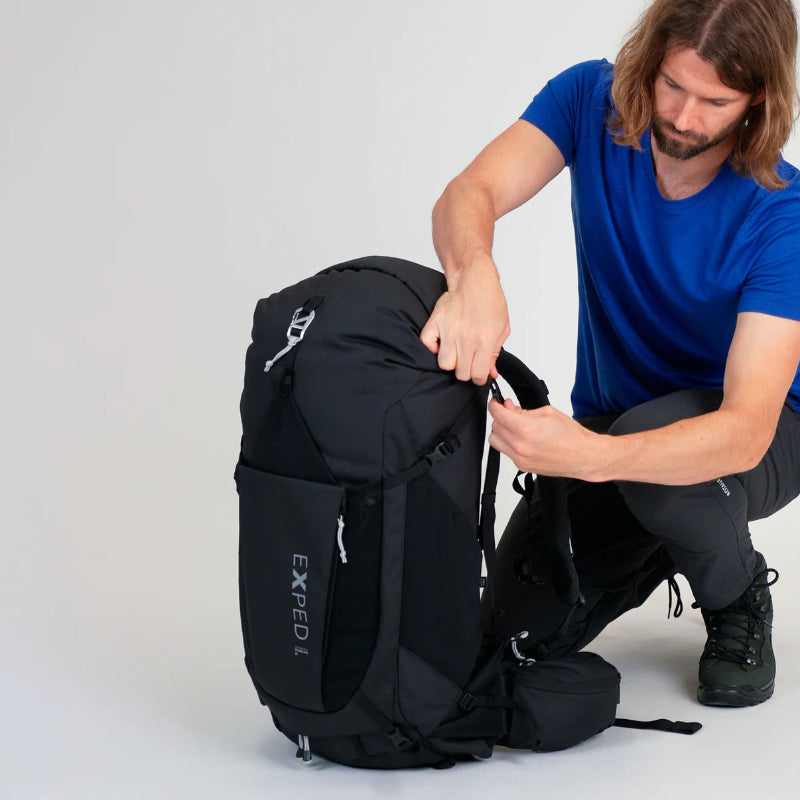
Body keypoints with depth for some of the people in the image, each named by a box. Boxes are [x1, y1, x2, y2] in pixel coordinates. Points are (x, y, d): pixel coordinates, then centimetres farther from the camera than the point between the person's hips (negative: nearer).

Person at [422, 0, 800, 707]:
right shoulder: (592, 100, -16)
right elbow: (469, 196, -30)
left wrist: (592, 457, -55)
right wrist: (475, 274, -56)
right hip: (608, 413, 3)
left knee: (651, 454, -39)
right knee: (521, 624, -14)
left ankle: (739, 597, -5)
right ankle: (659, 545, 18)